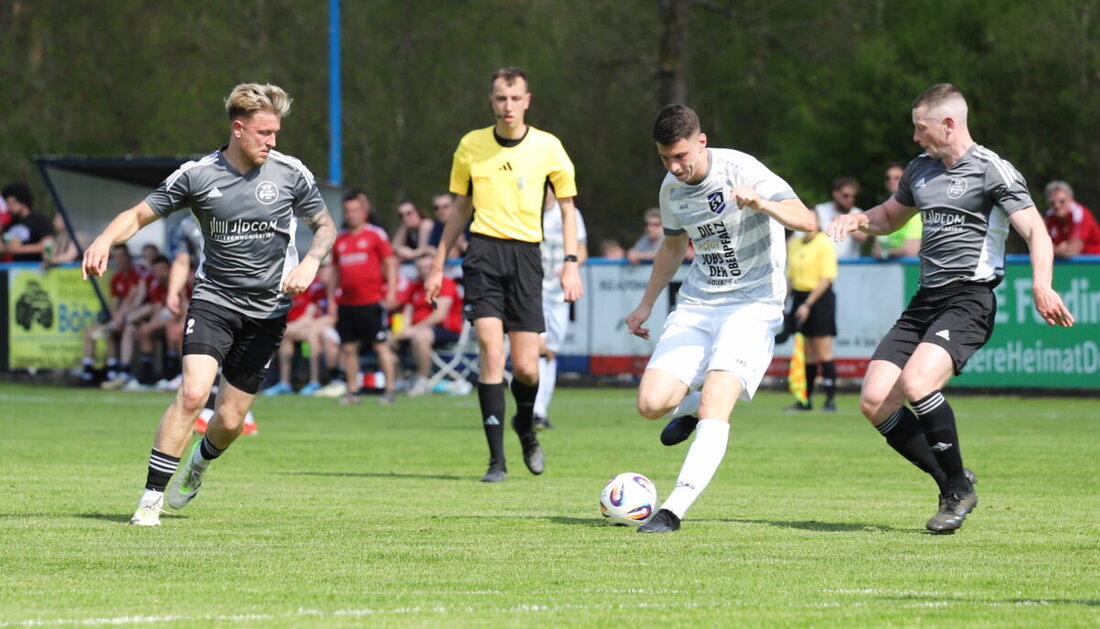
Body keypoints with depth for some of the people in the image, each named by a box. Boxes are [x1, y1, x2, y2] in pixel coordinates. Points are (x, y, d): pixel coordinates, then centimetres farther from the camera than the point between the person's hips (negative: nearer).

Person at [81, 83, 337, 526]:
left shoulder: (290, 173, -3)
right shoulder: (196, 175, -6)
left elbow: (325, 226, 10)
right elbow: (140, 215, 1)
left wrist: (310, 263, -10)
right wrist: (105, 240, -19)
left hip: (267, 309, 1)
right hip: (213, 299, -1)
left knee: (230, 419, 2)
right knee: (193, 391, -23)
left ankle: (200, 462, 40)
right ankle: (151, 499, -14)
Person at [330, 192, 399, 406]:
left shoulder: (375, 234, 1)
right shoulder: (340, 240, 14)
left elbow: (390, 263, -1)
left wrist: (391, 292, -9)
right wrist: (331, 298, 15)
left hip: (372, 301, -5)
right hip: (346, 304, 5)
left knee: (381, 346, -5)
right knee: (349, 348, 4)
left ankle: (389, 390, -3)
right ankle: (352, 391, 10)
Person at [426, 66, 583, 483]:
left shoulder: (547, 147, 3)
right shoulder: (471, 146, 7)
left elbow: (567, 207, 11)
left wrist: (571, 265, 0)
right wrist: (438, 265, 16)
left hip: (526, 254, 0)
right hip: (484, 250, 0)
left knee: (525, 367, -4)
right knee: (491, 350, -15)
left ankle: (525, 426, 31)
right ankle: (497, 460, -10)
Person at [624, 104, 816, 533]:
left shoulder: (740, 170, -14)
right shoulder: (671, 188, 5)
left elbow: (806, 221, -23)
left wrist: (761, 204, -41)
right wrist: (646, 305, 25)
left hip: (753, 304, -6)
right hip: (696, 305, 6)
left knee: (714, 406, -24)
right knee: (651, 404, -10)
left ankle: (674, 510, -26)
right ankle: (690, 408, 27)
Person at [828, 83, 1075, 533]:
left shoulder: (992, 171, -6)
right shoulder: (921, 170, 17)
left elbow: (1035, 231, -15)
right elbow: (890, 216, 35)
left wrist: (1041, 285, -34)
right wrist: (859, 220, 12)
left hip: (969, 299, -8)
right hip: (925, 301, 8)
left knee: (916, 383, -30)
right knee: (874, 402, -6)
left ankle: (959, 487, -10)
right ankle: (952, 485, 9)